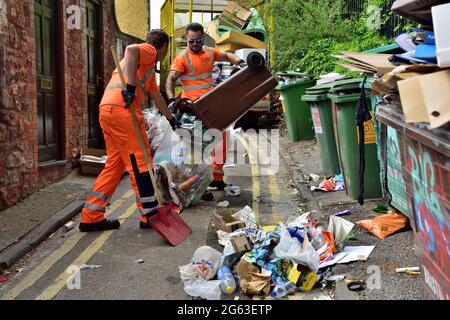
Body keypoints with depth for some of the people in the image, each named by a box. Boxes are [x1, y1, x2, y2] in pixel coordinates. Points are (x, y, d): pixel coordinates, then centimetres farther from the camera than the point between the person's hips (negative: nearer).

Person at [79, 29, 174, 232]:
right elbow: (131, 50, -19)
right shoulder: (149, 50, 5)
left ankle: (91, 217, 12)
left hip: (108, 111, 10)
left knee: (115, 164, 11)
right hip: (121, 110, -10)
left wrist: (170, 118, 54)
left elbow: (156, 95, 44)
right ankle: (149, 215, 1)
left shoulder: (148, 66, 34)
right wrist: (131, 86, -22)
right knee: (140, 162, -4)